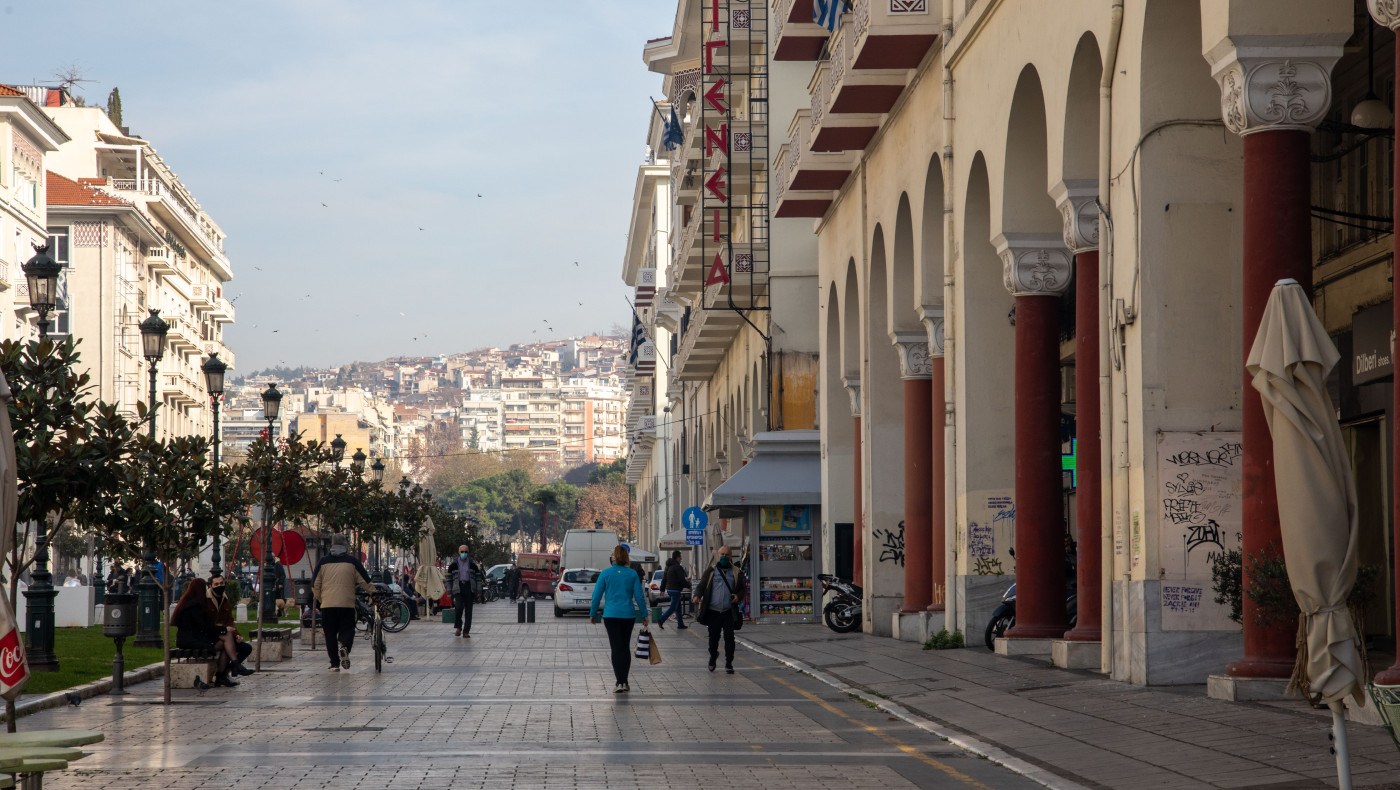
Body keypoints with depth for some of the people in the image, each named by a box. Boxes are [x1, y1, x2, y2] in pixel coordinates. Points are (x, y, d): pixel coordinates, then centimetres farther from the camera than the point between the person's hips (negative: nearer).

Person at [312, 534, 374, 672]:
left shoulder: (323, 562, 7)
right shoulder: (352, 561, 2)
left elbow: (315, 586, 10)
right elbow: (365, 582, 1)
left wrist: (319, 600, 23)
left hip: (327, 605, 1)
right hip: (347, 604, -1)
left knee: (330, 634, 8)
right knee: (347, 629, 8)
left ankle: (335, 664, 5)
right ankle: (344, 646, -24)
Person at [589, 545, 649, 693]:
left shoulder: (605, 574, -4)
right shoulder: (632, 574, -1)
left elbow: (597, 596, -2)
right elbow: (639, 596, 0)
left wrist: (593, 614, 9)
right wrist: (644, 615, 8)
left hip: (611, 615, -2)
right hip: (628, 615, 2)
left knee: (616, 649, -2)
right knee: (626, 647, 14)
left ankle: (620, 682, -12)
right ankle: (624, 682, 17)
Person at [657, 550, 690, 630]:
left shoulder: (668, 566, 13)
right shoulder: (677, 567, -15)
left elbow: (664, 579, 17)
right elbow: (682, 579, -17)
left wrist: (662, 589, 21)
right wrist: (688, 586, -4)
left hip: (669, 589, 9)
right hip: (675, 590, -9)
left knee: (678, 607, 14)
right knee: (673, 607, -7)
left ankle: (680, 624, 16)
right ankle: (661, 620, -16)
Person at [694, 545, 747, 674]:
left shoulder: (736, 573, 9)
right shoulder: (711, 571, 7)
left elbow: (742, 589, 16)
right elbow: (701, 585, 7)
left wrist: (738, 596, -6)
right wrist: (697, 595, -14)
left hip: (729, 612, 0)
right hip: (713, 611, 0)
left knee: (729, 638, -6)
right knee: (713, 638, 8)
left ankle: (729, 664, 0)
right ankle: (713, 656, 35)